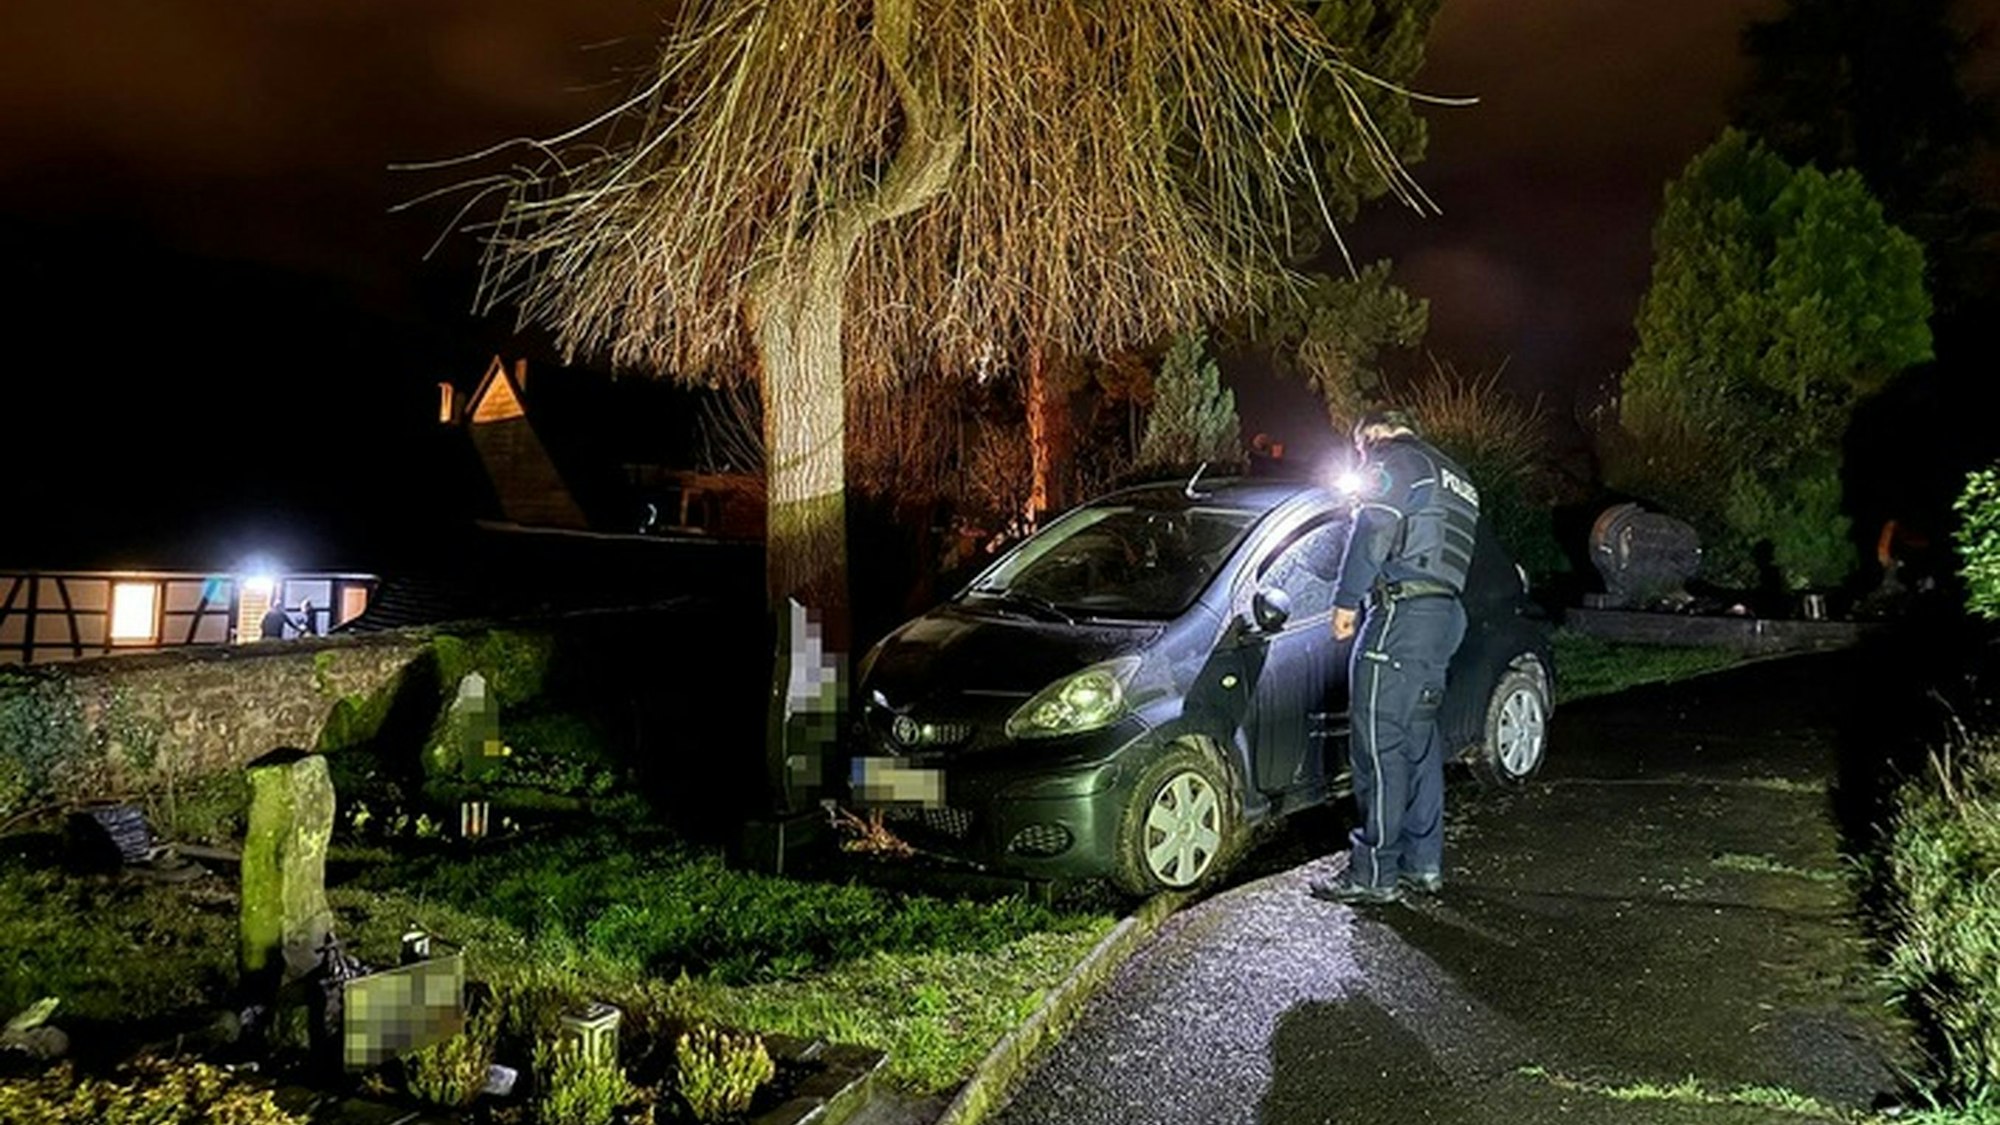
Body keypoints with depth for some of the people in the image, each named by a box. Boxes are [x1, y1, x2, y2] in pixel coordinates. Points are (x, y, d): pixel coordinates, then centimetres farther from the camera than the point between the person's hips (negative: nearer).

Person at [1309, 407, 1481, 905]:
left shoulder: (1395, 458, 0)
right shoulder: (1455, 480, 29)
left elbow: (1373, 530, -13)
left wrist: (1346, 600, -9)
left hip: (1402, 614, -10)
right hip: (1445, 616, 10)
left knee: (1378, 746, -9)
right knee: (1419, 742, 14)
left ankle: (1375, 873, -8)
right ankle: (1424, 863, 19)